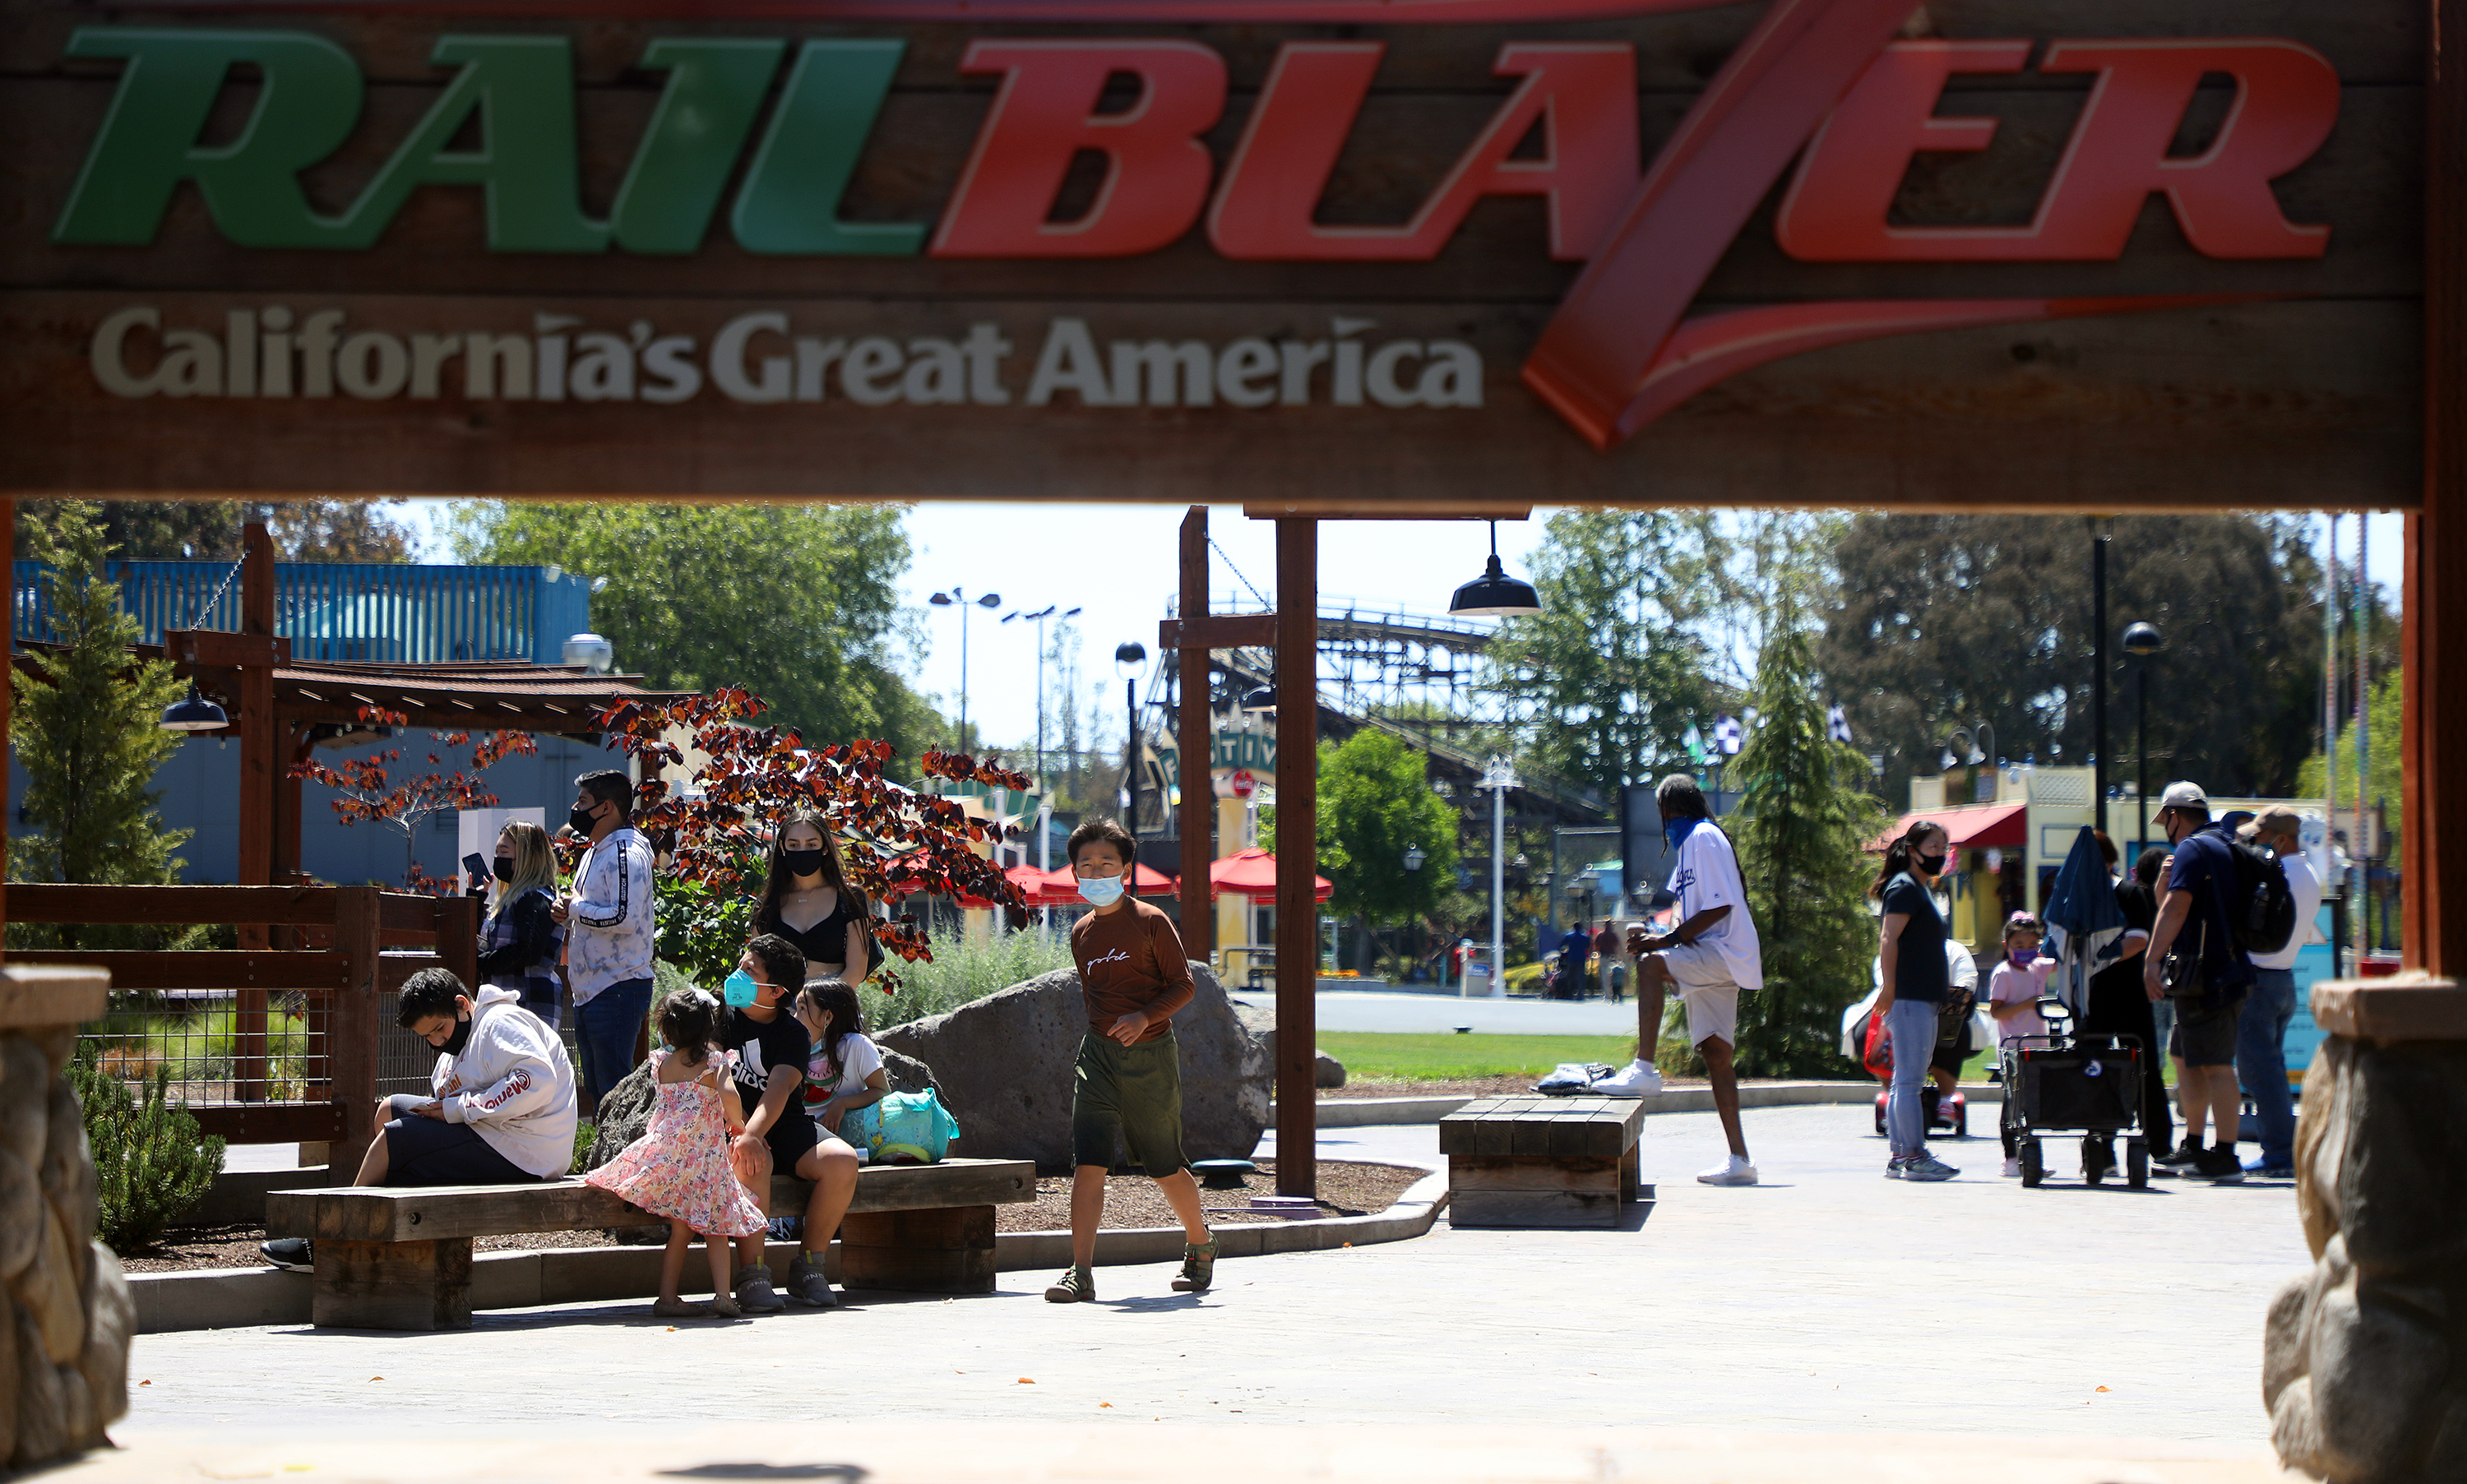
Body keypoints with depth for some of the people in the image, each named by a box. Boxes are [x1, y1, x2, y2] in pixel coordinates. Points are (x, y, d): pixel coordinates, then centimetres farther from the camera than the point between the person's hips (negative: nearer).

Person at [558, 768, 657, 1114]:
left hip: (618, 990, -11)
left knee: (614, 1089, -11)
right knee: (596, 1089, 14)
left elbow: (624, 917, -26)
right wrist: (568, 914, 6)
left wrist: (576, 907, -12)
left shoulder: (626, 854, -14)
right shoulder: (593, 853, 18)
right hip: (589, 991, 11)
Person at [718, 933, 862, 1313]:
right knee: (752, 1162, -38)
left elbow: (779, 1089, -19)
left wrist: (754, 1133, -38)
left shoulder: (792, 1033, -1)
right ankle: (752, 1274, -34)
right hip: (730, 1126, -2)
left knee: (842, 1161, -24)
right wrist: (741, 1129, -25)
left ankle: (808, 1267, -12)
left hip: (785, 1125, 2)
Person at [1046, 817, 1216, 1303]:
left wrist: (1145, 1017, -21)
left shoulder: (1151, 922, -4)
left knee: (1165, 1166, 8)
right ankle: (1080, 1273, -15)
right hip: (1098, 1054, 4)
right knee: (1087, 1163, -11)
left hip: (1150, 1054, -4)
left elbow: (1183, 985, -5)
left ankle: (1200, 1241, 35)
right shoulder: (1081, 933, 12)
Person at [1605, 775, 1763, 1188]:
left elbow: (1719, 907, -18)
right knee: (1715, 1054, 5)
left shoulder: (1704, 838, -7)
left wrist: (1667, 940, -19)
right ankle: (1738, 1160, 4)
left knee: (1651, 965, -31)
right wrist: (1656, 938, 10)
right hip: (1709, 959, 10)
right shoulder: (1692, 843, 24)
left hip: (1723, 953, -10)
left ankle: (1644, 1070, -41)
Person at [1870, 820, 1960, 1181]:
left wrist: (1940, 988, 26)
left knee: (1906, 1080, 10)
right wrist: (1890, 988, -23)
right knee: (1910, 1079, -10)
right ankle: (1914, 1156, -11)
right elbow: (1888, 940, -17)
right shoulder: (1904, 888, -9)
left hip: (1924, 1000, 10)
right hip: (1908, 999, -10)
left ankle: (1900, 1157, 12)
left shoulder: (1923, 889, 21)